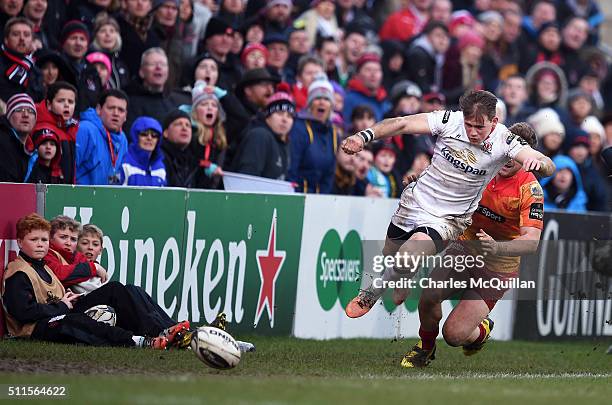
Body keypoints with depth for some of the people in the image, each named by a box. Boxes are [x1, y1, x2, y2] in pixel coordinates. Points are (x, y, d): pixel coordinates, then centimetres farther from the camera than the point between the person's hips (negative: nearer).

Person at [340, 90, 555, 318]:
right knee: (389, 255, 23)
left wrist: (538, 163, -54)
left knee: (406, 260, -27)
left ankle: (374, 292, 2)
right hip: (415, 202, 3)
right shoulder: (450, 120, -17)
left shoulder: (504, 142, -21)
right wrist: (364, 136, -34)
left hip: (449, 219, -3)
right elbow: (402, 124, -20)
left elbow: (548, 167, -30)